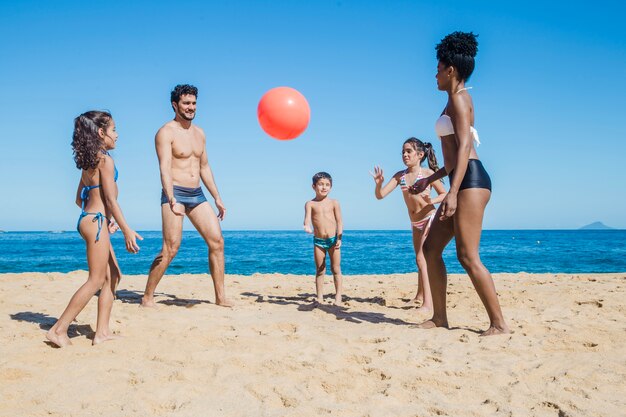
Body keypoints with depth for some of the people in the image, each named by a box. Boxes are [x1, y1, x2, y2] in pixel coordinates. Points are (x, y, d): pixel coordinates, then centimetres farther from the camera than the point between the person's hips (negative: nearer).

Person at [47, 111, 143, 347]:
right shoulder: (105, 160, -11)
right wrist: (127, 230, -16)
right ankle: (59, 330, -4)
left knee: (112, 276, 12)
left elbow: (80, 199, 20)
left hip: (89, 219, 10)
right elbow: (110, 199, -16)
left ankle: (102, 332, 12)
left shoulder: (89, 161, 16)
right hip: (96, 221, -10)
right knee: (96, 280, -6)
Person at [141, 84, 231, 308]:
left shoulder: (199, 133, 16)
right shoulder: (166, 132, -6)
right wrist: (172, 201, -31)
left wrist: (217, 198, 18)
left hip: (197, 195, 7)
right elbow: (165, 169, -18)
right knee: (170, 248, -11)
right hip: (175, 194, -7)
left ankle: (221, 297, 7)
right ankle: (147, 298, 1)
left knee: (217, 242, 0)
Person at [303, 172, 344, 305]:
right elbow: (307, 218, -14)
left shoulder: (334, 203, 1)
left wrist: (339, 238, -10)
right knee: (320, 270, 7)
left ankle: (338, 297, 9)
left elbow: (339, 221, 0)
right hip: (318, 241, 1)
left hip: (333, 239, 0)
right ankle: (320, 298, 13)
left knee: (336, 269, 4)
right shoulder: (310, 204, 1)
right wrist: (307, 226, -37)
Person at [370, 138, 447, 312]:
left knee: (422, 258, -17)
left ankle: (428, 303, -19)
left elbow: (444, 194, -6)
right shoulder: (400, 175, 1)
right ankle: (420, 295, 37)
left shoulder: (428, 173, -11)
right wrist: (378, 183, -26)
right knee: (421, 260, 20)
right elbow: (380, 195, -5)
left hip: (430, 219, -6)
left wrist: (432, 201, -26)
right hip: (415, 223, 6)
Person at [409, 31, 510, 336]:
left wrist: (453, 192, -25)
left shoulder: (458, 98, -5)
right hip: (464, 182, 10)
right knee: (431, 247, 10)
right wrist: (430, 180, 33)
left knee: (467, 256, -12)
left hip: (471, 181, -10)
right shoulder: (457, 101, 23)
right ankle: (439, 317, 15)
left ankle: (499, 323, -5)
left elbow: (464, 147, -17)